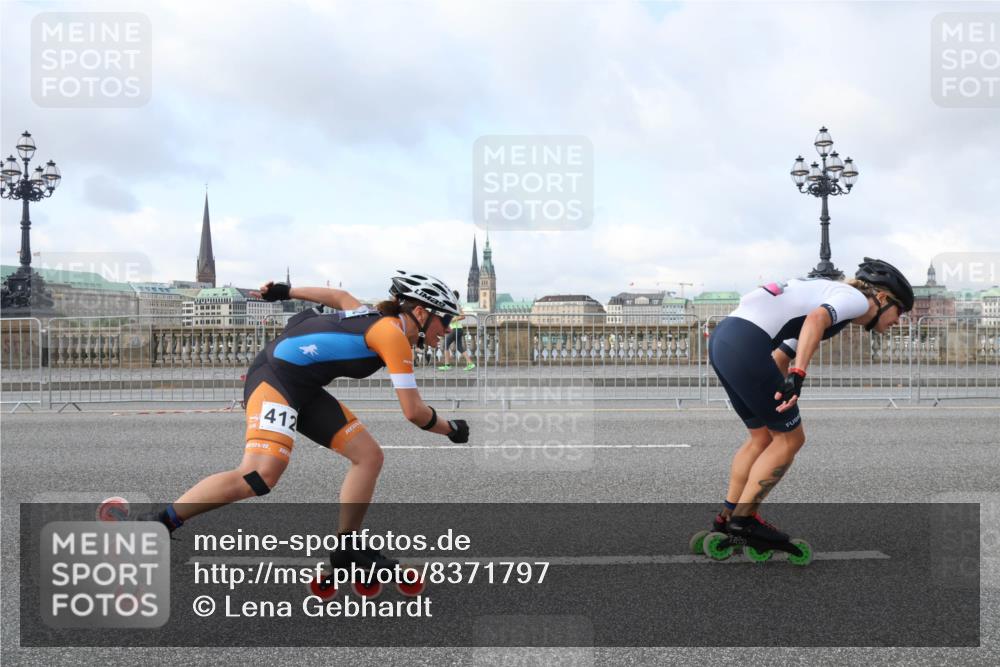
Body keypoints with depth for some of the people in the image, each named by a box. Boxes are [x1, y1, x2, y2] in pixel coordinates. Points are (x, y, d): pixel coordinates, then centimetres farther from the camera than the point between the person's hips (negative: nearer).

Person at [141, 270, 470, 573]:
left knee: (369, 456, 5)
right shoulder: (393, 334, -14)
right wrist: (451, 429, 2)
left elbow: (338, 296, 32)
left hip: (303, 388, 10)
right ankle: (158, 525, -16)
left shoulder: (375, 319, 13)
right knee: (261, 475, -28)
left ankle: (347, 547, 13)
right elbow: (413, 411, -15)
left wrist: (286, 291, 42)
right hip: (275, 377, -10)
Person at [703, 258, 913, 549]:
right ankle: (743, 518, 10)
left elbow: (779, 357, 33)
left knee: (763, 437, 20)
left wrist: (778, 399, 37)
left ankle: (728, 515, 24)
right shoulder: (856, 298, 3)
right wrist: (798, 375, -28)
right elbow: (815, 319, -20)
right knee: (790, 439, 5)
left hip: (721, 338, 9)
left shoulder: (830, 297, 30)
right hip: (745, 344, -9)